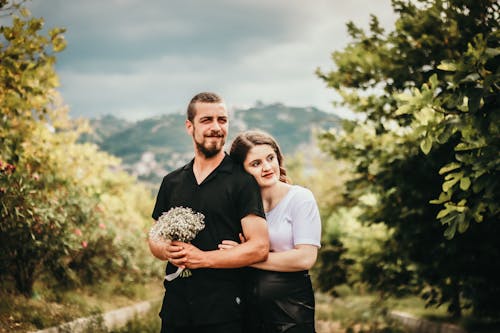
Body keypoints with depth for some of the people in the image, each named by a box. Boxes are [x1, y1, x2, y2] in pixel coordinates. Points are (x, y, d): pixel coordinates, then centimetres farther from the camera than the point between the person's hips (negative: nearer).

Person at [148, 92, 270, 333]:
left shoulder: (241, 181, -4)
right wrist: (168, 251, -6)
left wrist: (202, 258, -15)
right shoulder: (172, 182, 11)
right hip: (175, 307, 4)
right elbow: (154, 239, 17)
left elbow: (259, 247, -11)